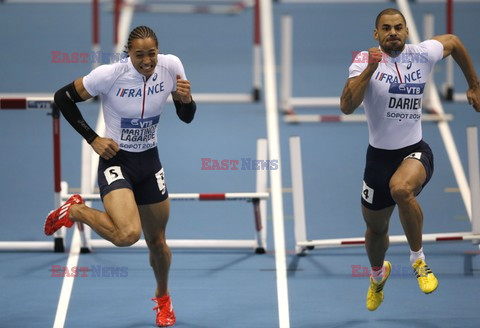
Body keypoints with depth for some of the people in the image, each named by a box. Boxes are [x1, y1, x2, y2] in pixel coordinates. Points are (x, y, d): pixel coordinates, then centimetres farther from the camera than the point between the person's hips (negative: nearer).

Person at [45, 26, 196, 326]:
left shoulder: (170, 66, -10)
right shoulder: (110, 75, -21)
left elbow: (187, 117, 2)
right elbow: (63, 98, -9)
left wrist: (186, 99, -21)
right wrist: (93, 139, -12)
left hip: (150, 162, 4)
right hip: (116, 161, -4)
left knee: (158, 242, 15)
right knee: (128, 234, -28)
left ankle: (163, 299, 45)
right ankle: (74, 211, 1)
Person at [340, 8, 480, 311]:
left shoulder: (423, 54, -5)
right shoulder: (365, 61, -11)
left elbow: (453, 41, 18)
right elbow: (347, 107, -25)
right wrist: (369, 69, -34)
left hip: (415, 151, -1)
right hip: (379, 155, 1)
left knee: (401, 188, -36)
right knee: (376, 228, 18)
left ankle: (419, 258, -14)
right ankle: (378, 274, 53)